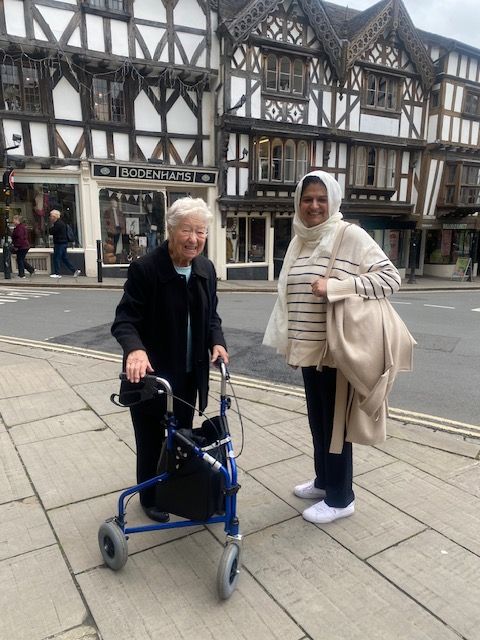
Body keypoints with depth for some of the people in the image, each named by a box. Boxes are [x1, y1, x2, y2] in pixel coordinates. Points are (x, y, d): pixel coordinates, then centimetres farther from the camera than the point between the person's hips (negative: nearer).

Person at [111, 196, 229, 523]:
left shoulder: (206, 268, 0)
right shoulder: (145, 268, -19)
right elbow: (124, 320, -19)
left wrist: (217, 342, -10)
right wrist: (135, 349, -39)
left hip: (190, 374, 5)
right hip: (150, 374, -5)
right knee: (151, 441, 13)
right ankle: (150, 497, 37)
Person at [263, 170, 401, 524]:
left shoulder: (351, 235, -11)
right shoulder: (299, 241, 10)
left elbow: (391, 277, -16)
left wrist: (333, 286, -24)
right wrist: (289, 344, 11)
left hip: (337, 349, -7)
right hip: (308, 349, 7)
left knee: (335, 423, 5)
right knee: (317, 420, 19)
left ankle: (340, 498, 23)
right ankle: (323, 481, 39)